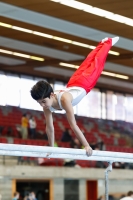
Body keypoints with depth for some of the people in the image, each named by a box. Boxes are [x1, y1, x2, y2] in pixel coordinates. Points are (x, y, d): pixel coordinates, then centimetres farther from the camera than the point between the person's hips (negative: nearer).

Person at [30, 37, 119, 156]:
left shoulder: (64, 99, -47)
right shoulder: (46, 103, -27)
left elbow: (73, 125, -49)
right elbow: (49, 128, -16)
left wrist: (86, 145, -48)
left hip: (84, 84, -5)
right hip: (72, 85, 5)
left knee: (95, 66, 19)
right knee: (85, 66, 28)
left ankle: (108, 42, 45)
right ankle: (103, 43, 54)